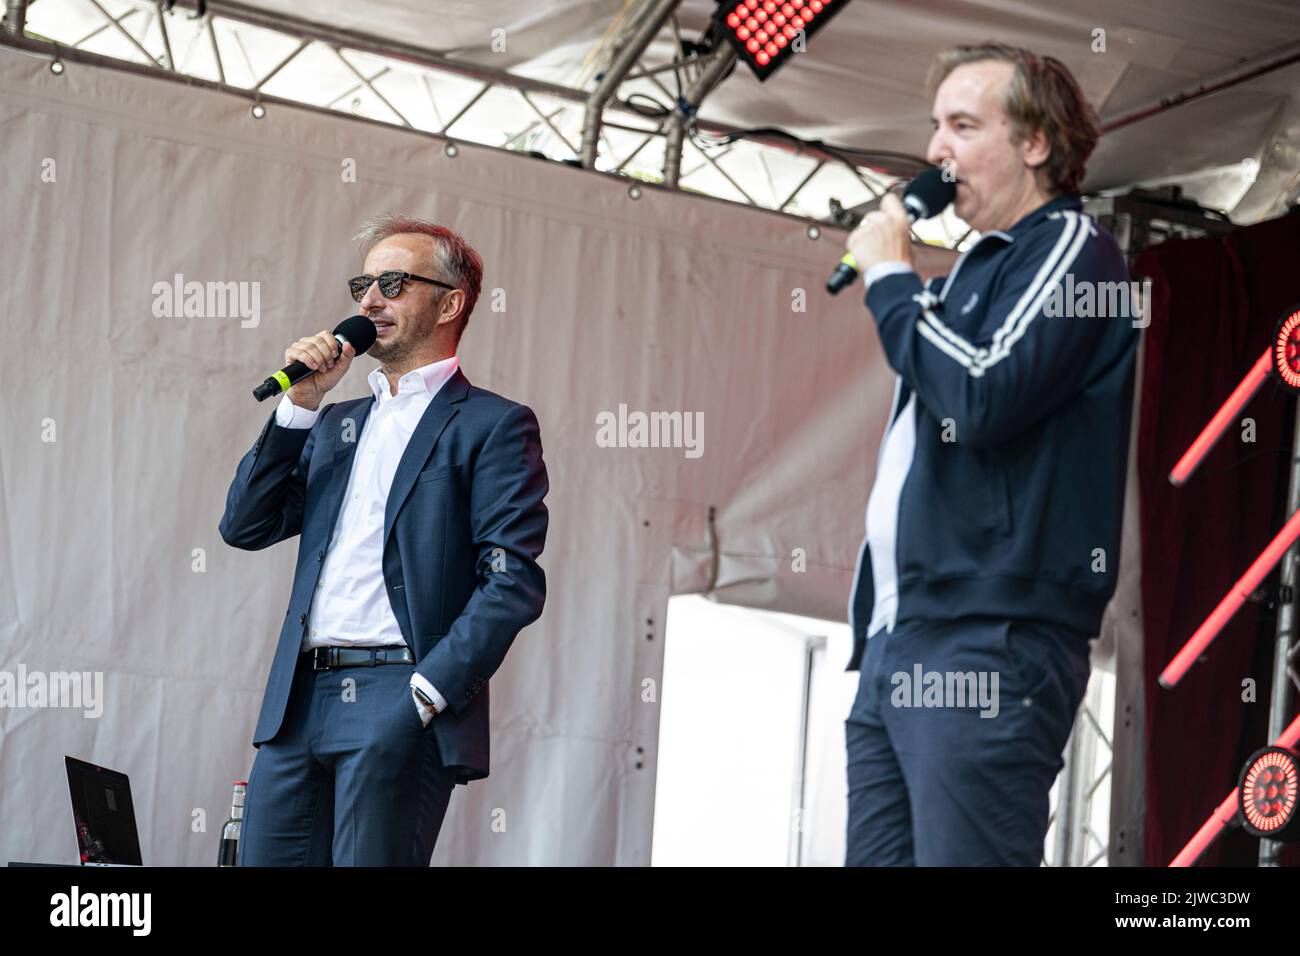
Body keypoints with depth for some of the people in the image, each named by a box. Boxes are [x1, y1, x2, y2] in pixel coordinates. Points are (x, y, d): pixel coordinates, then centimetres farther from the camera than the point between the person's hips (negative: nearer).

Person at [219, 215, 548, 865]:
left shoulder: (492, 426, 2)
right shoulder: (336, 425, 24)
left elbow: (514, 582, -7)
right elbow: (245, 527, 14)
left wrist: (427, 692, -15)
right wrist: (300, 405, 7)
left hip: (400, 702, -6)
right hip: (298, 705, 6)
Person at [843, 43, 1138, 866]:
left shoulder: (1071, 247, -3)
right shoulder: (981, 263, 23)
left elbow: (982, 397, -17)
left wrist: (891, 277, -5)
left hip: (987, 640, -9)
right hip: (901, 635, 9)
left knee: (962, 853, -13)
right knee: (879, 856, 5)